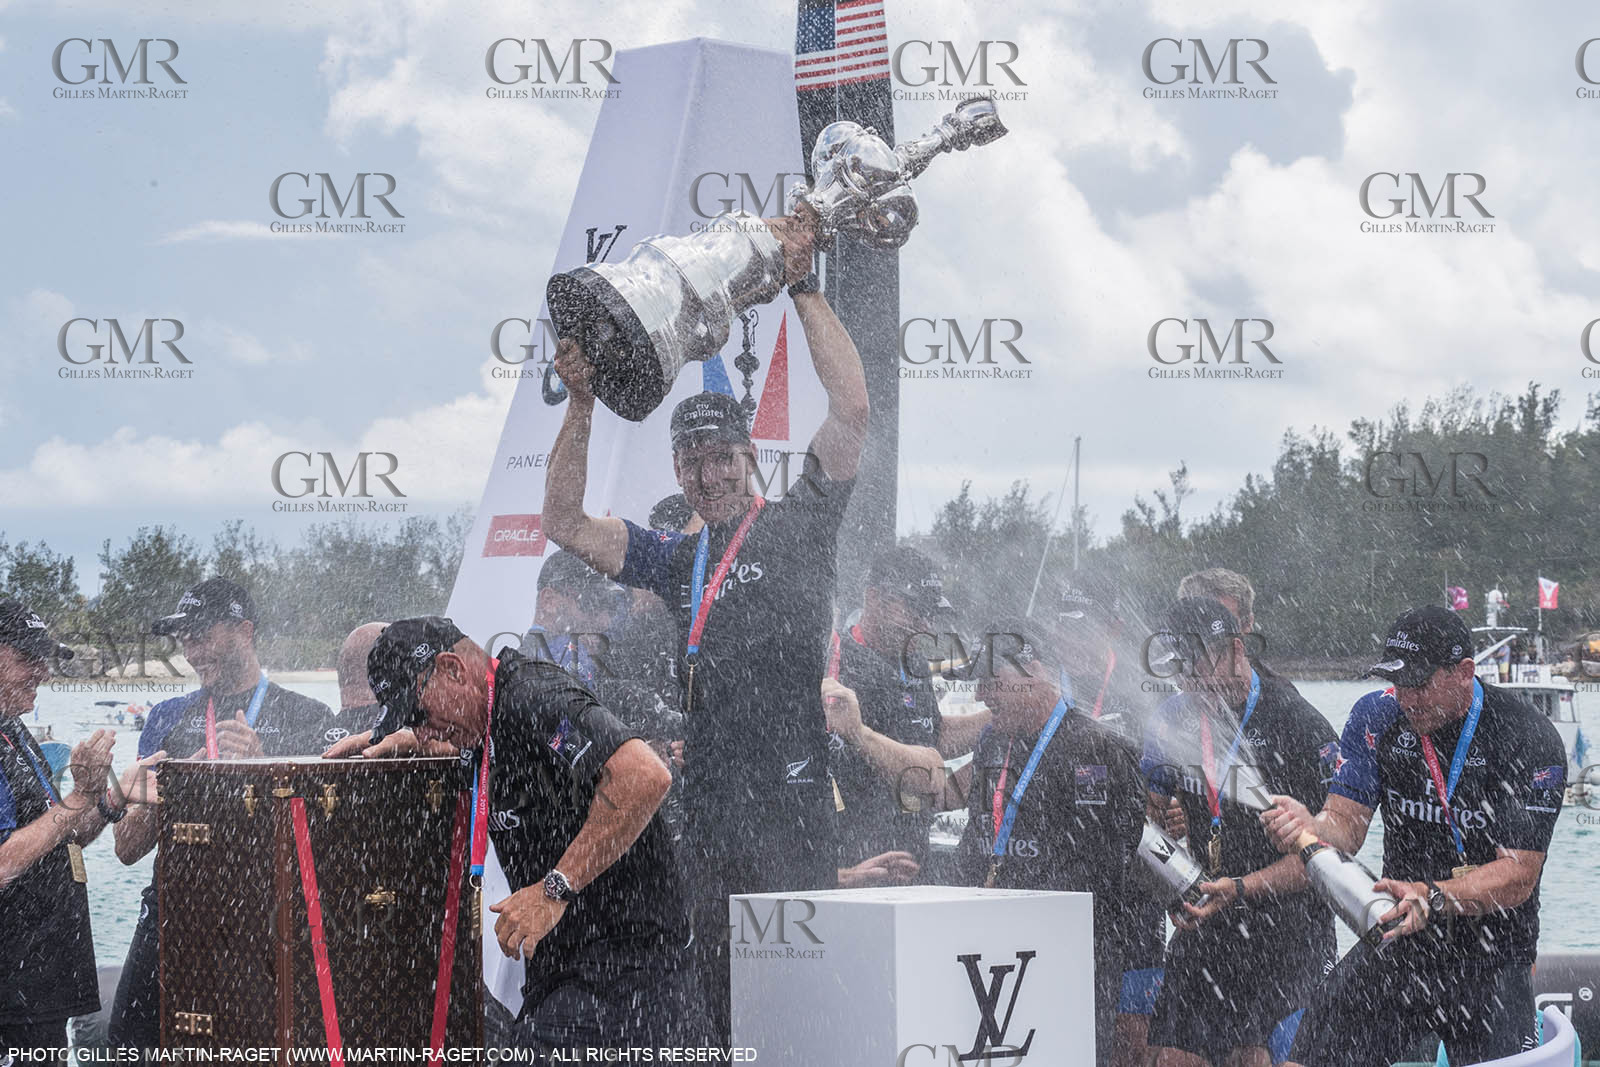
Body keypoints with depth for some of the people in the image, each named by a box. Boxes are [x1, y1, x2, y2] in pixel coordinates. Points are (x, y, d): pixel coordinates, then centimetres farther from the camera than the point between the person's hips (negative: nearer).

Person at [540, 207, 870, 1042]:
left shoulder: (797, 528, 4)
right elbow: (564, 525, 14)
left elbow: (851, 410, -6)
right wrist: (581, 406, 5)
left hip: (789, 804, -6)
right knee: (723, 999, 7)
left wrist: (803, 290, -5)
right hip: (709, 808, 6)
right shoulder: (676, 560, 18)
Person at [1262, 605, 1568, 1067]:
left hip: (1491, 957, -3)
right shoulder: (1377, 717, -2)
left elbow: (1518, 876, -20)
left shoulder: (1530, 740, -16)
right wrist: (1308, 828, -31)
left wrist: (1431, 898, -37)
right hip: (1396, 946, 3)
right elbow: (1346, 823, -6)